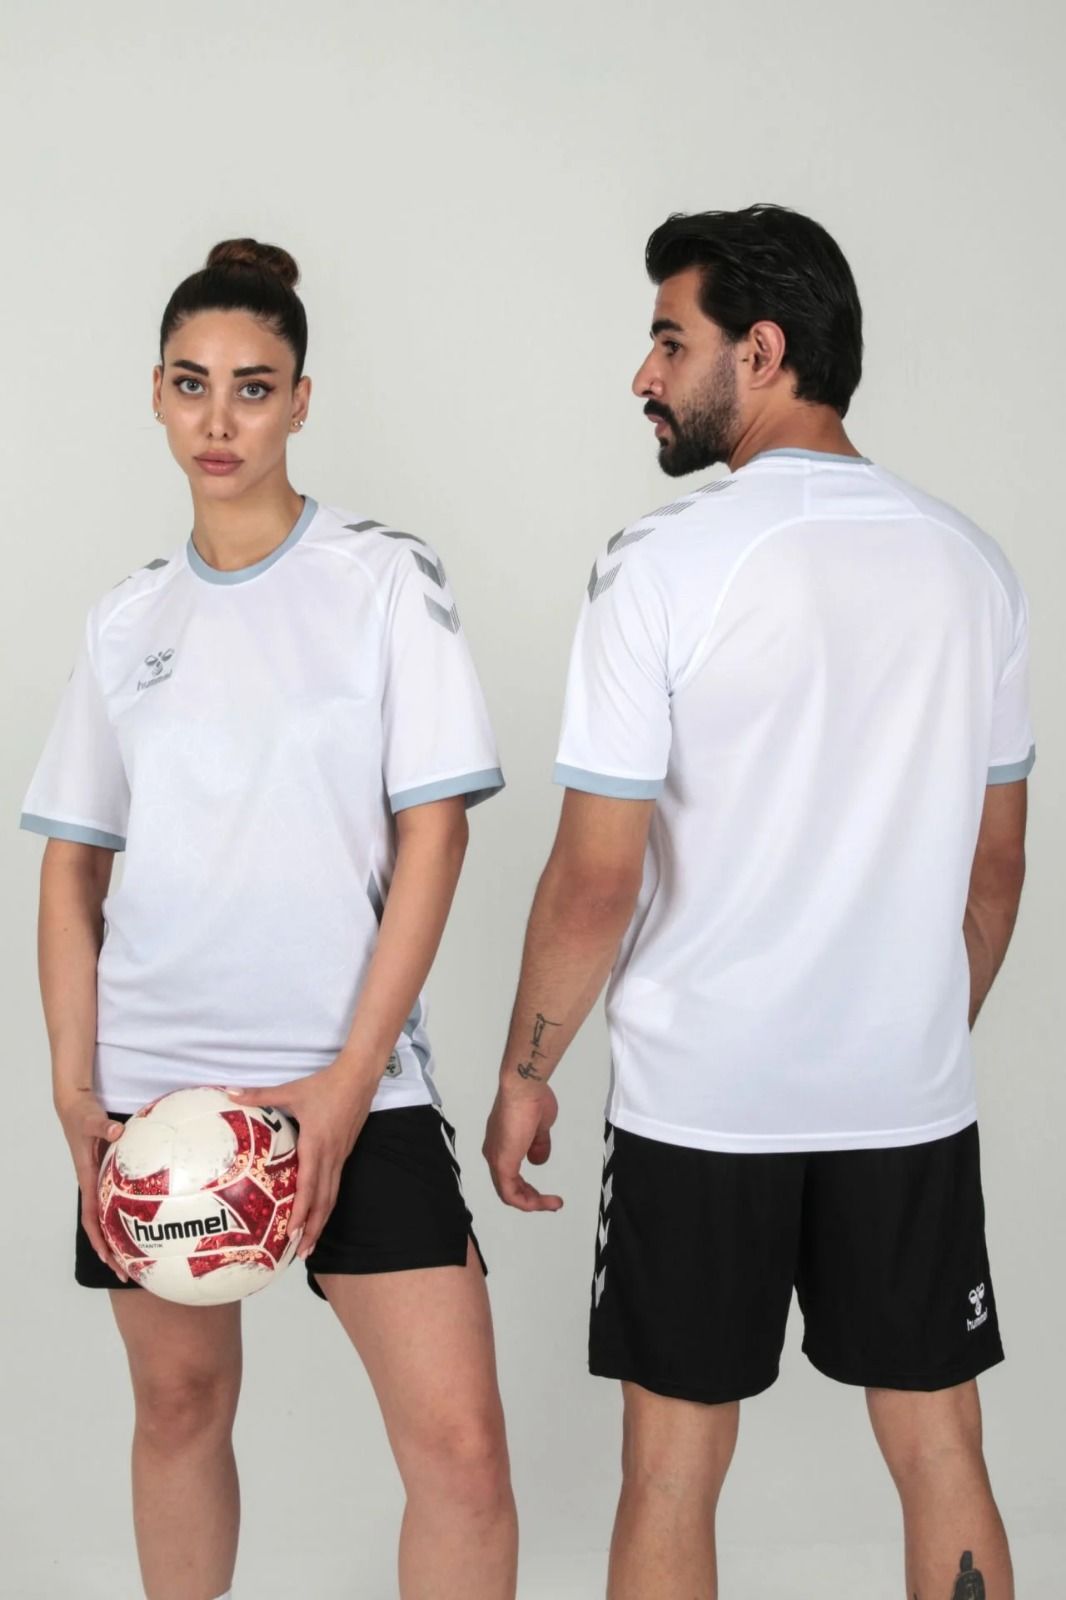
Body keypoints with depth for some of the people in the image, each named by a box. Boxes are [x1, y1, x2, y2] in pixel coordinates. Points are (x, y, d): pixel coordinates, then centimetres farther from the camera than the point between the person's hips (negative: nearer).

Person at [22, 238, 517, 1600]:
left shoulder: (384, 579, -1)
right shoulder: (126, 621, 9)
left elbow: (433, 835, -6)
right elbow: (73, 865, 13)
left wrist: (347, 1085, -11)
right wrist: (73, 1091, 2)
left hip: (349, 1079, -3)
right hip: (151, 1077, 3)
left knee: (458, 1444, -9)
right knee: (180, 1401, 13)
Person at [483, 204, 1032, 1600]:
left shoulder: (664, 565, -12)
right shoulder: (972, 565, 4)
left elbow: (598, 874, -13)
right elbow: (996, 867, 11)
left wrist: (526, 1075, 0)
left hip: (700, 1102, -4)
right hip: (913, 1098, 4)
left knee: (673, 1463, 9)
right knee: (938, 1449, 13)